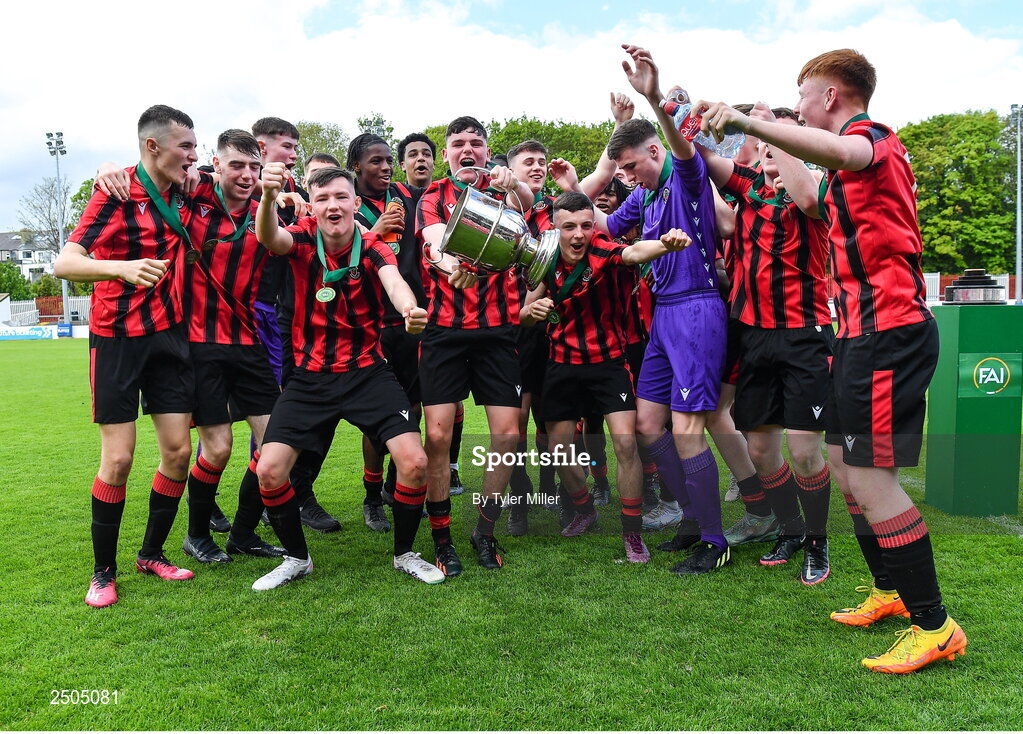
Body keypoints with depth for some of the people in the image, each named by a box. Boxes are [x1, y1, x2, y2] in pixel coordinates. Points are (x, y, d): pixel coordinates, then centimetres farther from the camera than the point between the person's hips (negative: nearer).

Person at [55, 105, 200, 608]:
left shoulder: (181, 195, 6)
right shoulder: (114, 195, -10)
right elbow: (63, 264, -18)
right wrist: (122, 267, -37)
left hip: (169, 335, 5)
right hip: (118, 339, -5)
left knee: (178, 451, 3)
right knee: (118, 459, -4)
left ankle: (151, 554, 22)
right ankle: (103, 571, 14)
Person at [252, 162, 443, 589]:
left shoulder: (372, 248, -7)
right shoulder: (303, 240, -5)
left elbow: (394, 281, -28)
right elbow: (267, 237, -27)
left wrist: (410, 310, -52)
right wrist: (268, 196, -50)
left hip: (367, 372, -1)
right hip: (309, 376, 1)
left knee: (414, 462, -14)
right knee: (269, 470, -8)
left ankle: (405, 553, 14)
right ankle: (297, 558, 19)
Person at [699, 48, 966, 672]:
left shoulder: (870, 134, -8)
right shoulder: (867, 146, 23)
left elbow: (837, 151, -35)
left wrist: (748, 121, -44)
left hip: (884, 329, -10)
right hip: (868, 329, 10)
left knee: (870, 475, -9)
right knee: (844, 462, 15)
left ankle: (934, 626, 3)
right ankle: (891, 591, 30)